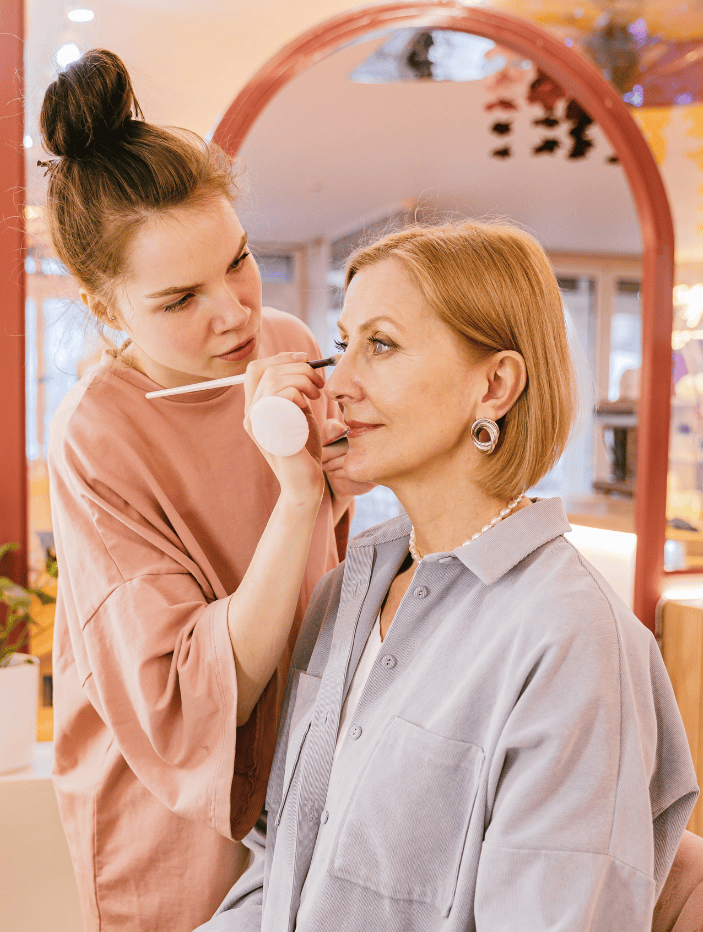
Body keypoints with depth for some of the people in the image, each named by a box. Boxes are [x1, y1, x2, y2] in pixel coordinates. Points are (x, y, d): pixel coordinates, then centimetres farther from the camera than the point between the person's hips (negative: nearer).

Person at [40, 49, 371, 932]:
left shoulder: (287, 346, -10)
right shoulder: (94, 440, -25)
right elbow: (187, 714, -30)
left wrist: (338, 475, -11)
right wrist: (297, 491, -37)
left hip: (301, 762, 5)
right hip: (174, 820, -4)